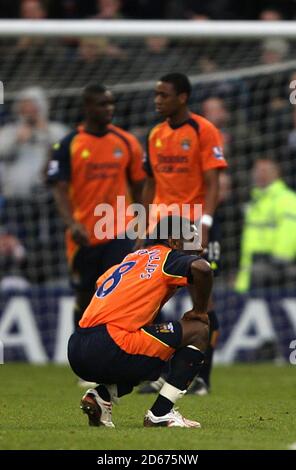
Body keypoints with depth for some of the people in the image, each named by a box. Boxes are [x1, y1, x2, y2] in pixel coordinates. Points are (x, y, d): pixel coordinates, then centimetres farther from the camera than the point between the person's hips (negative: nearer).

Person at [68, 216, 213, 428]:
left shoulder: (131, 258, 26)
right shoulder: (167, 257, 3)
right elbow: (201, 268, -16)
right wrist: (200, 310, 0)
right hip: (108, 350, -8)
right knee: (198, 331, 2)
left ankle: (101, 395, 9)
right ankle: (160, 414, -2)